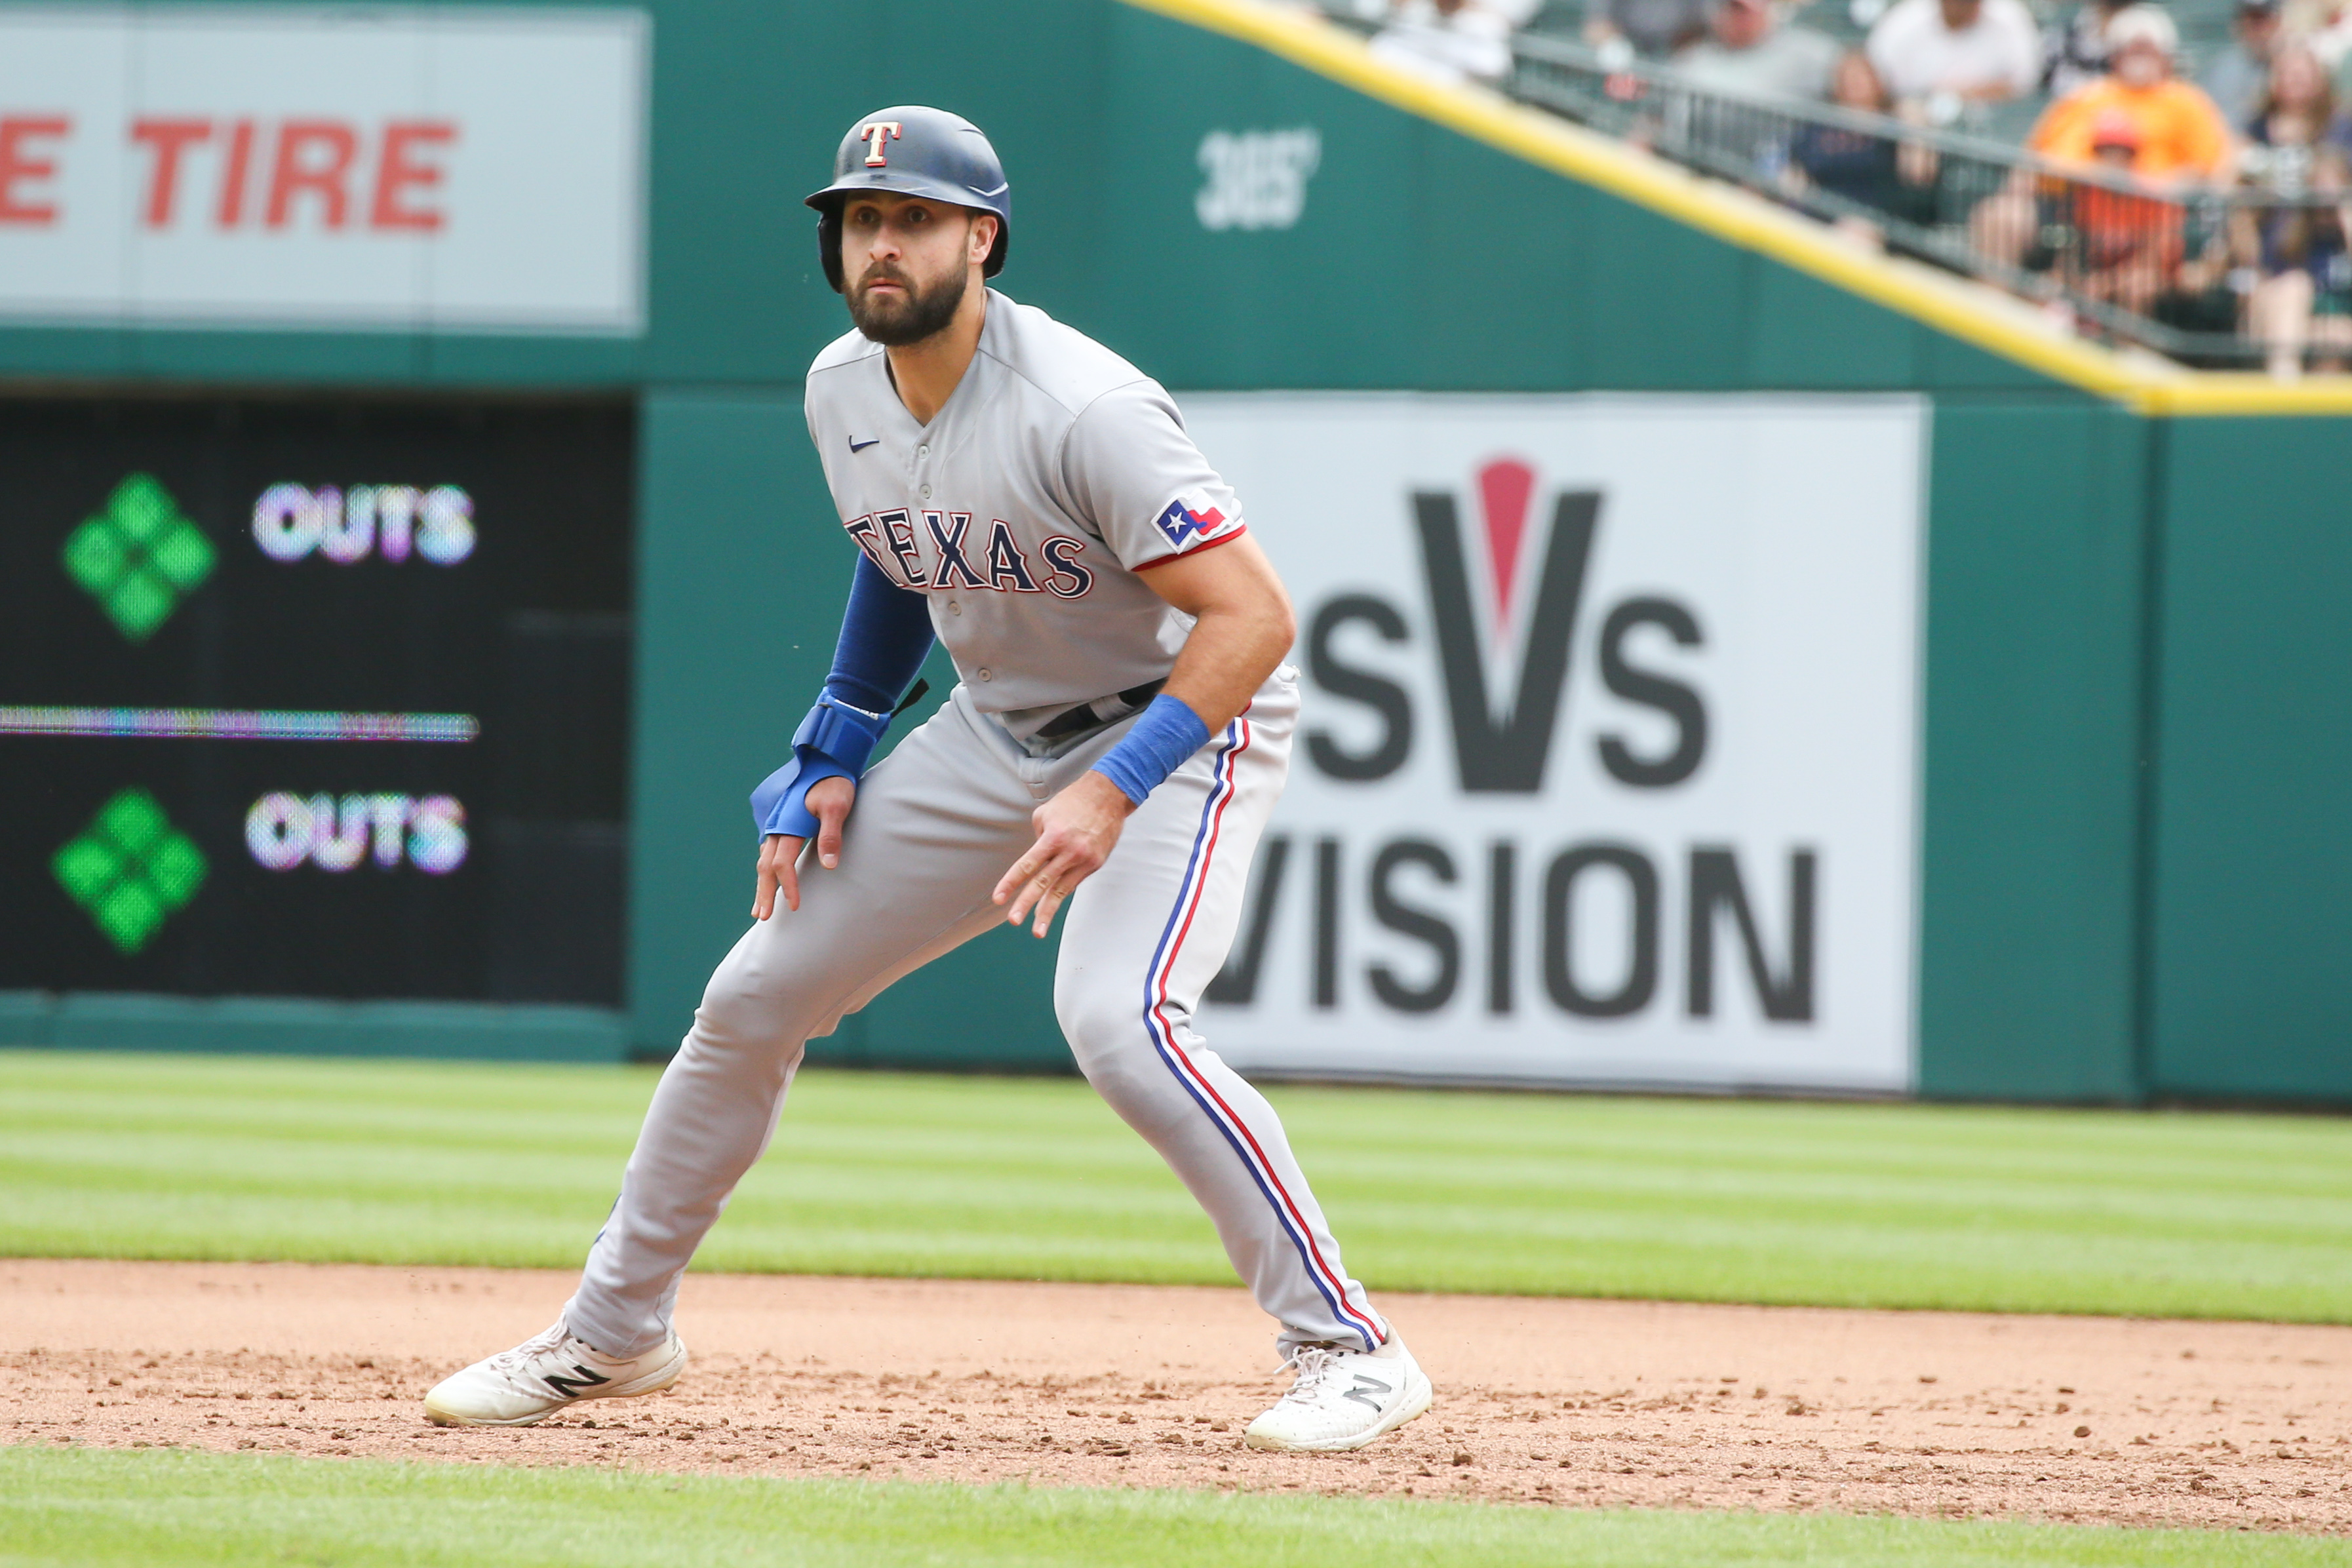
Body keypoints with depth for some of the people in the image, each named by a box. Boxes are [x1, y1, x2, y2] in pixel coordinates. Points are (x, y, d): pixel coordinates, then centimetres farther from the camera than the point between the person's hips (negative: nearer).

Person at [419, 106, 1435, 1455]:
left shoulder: (1080, 410, -29)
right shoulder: (844, 393, -4)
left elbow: (1254, 614, -32)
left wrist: (1115, 790, -41)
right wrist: (835, 753, 9)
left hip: (1180, 725, -8)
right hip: (999, 731, 8)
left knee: (1118, 1017, -32)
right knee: (759, 991, 6)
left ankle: (1348, 1347, -24)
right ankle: (615, 1332, 23)